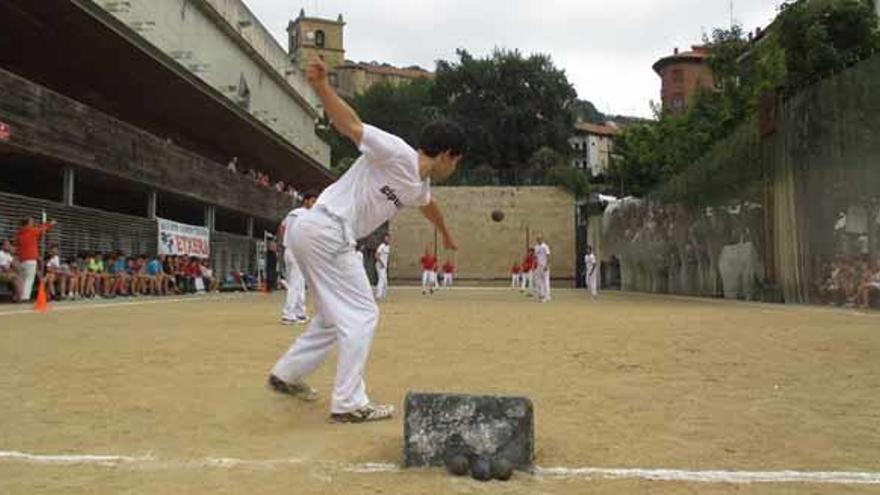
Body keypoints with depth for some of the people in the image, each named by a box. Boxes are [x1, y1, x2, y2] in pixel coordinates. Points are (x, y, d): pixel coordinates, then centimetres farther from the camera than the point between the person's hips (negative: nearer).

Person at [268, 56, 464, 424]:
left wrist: (446, 236, 58)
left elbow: (429, 207, 39)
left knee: (337, 315, 20)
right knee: (362, 315, -6)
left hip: (311, 233, 10)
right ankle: (349, 404, 0)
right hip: (326, 231, -10)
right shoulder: (396, 152, -11)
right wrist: (322, 87, -38)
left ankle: (286, 375, 32)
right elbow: (350, 125, -21)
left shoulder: (419, 185, 16)